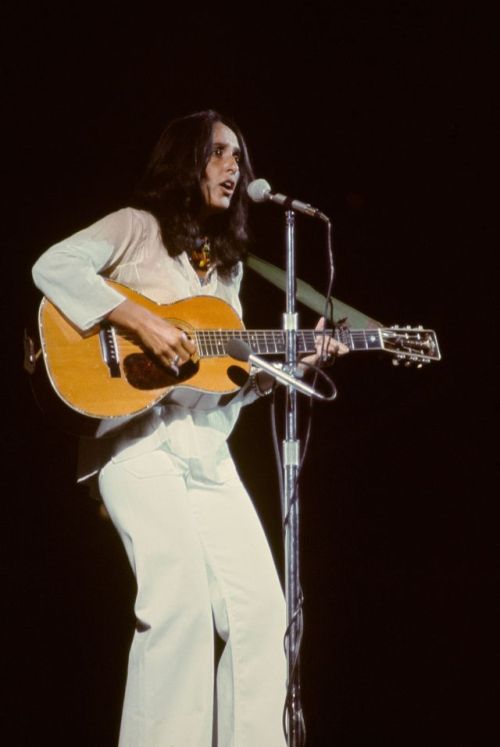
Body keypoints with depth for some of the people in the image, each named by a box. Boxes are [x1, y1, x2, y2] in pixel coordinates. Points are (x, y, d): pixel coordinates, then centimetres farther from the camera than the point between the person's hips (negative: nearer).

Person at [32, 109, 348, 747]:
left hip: (208, 452, 7)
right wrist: (142, 323, -17)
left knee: (262, 611, -3)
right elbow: (53, 266, -12)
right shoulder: (138, 228, 6)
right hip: (138, 436, -7)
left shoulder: (227, 266, 25)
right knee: (181, 598, -23)